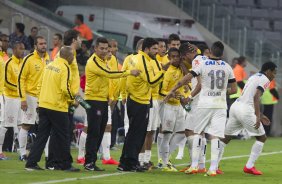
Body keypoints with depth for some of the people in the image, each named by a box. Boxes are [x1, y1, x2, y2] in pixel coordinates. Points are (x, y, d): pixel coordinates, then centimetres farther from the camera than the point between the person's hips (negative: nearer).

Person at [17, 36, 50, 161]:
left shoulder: (48, 59, 8)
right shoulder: (29, 59, -9)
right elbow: (21, 79, -10)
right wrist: (23, 98, -15)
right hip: (31, 97, -5)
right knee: (26, 125, -1)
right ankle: (22, 153, 6)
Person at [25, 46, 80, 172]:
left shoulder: (49, 66, 11)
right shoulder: (65, 68, -12)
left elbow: (40, 84, 14)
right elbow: (65, 88, -19)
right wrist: (72, 98, -2)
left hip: (43, 105, 7)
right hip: (58, 107, -7)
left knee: (41, 135, 9)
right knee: (62, 137, 4)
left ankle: (31, 163, 4)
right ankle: (64, 164, 9)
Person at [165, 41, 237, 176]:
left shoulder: (203, 65, -4)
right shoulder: (227, 67, 4)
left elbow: (186, 78, -8)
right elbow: (233, 89, 7)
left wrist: (173, 91, -1)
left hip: (205, 104, -2)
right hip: (220, 105, 2)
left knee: (198, 133, 12)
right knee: (215, 136, 0)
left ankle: (194, 166, 9)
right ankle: (213, 168, -5)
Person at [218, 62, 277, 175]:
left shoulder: (254, 77, 23)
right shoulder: (265, 80, -3)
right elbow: (256, 97, -17)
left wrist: (260, 115, 31)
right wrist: (258, 117, -21)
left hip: (235, 106, 8)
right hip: (245, 110, -8)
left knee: (226, 138, 14)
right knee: (262, 137, 6)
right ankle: (249, 166, 3)